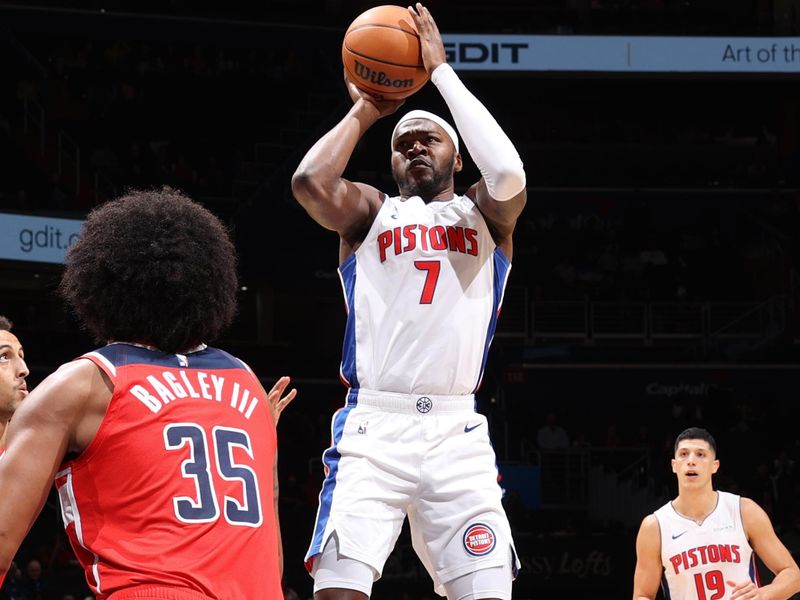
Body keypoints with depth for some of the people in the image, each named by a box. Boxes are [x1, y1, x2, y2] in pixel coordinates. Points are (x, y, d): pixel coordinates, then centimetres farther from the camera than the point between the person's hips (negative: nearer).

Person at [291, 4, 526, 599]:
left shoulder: (483, 214, 15)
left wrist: (442, 70, -3)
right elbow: (309, 181, -7)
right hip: (373, 425, -1)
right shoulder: (372, 211, 16)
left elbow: (508, 174, -10)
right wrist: (364, 112, 8)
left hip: (456, 432, 1)